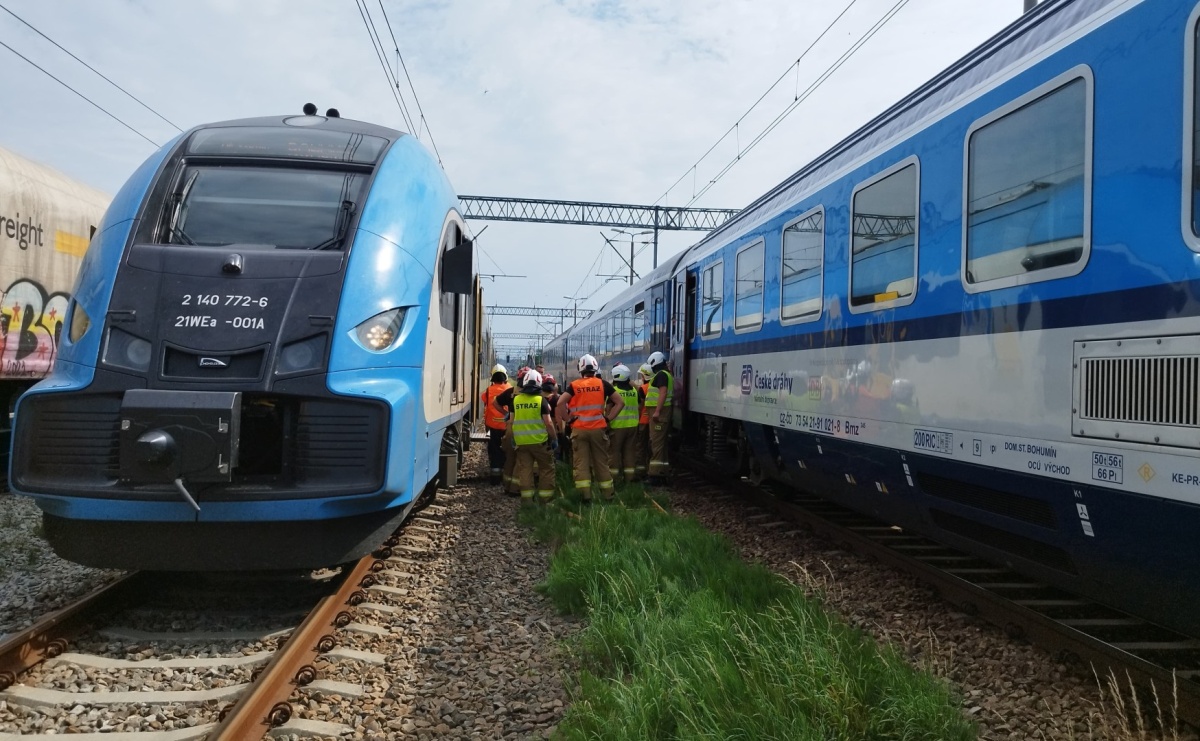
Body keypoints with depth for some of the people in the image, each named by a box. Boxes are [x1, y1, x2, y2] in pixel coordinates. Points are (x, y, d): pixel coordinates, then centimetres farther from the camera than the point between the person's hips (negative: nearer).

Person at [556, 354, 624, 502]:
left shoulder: (574, 385, 0)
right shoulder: (602, 384, 2)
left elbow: (560, 403, -13)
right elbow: (620, 402, 2)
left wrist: (568, 418, -1)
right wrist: (608, 418, 5)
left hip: (579, 429, -1)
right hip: (598, 428, 1)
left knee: (581, 463, 4)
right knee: (601, 462, 11)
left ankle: (586, 496, -1)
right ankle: (608, 494, 17)